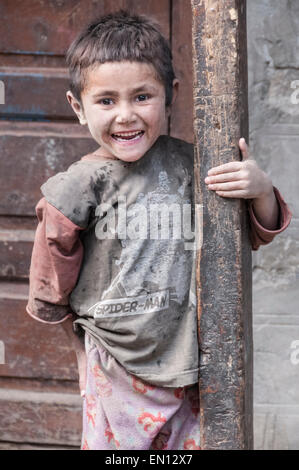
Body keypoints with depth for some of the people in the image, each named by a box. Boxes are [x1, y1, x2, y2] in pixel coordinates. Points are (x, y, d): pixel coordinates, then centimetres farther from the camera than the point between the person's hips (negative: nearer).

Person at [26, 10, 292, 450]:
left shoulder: (190, 166, -2)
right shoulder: (75, 188, -8)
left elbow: (256, 234, 9)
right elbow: (49, 295, 5)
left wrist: (261, 189, -9)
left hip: (193, 371, 2)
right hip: (117, 376, -2)